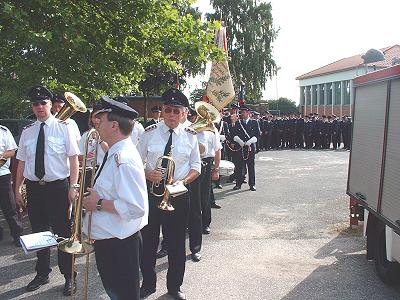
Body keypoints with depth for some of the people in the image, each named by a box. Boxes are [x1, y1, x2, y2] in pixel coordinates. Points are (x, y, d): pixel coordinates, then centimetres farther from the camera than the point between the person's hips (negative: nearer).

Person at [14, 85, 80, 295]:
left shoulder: (64, 127, -4)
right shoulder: (27, 132, 7)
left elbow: (74, 159, -7)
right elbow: (21, 162, 10)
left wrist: (72, 187, -13)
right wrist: (17, 189, 5)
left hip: (58, 187, -4)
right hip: (34, 188, 4)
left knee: (63, 233, 5)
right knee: (38, 233, 16)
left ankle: (69, 277, 21)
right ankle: (42, 274, 35)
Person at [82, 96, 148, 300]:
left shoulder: (124, 160, -27)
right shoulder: (114, 154, 6)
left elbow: (135, 208, -33)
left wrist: (99, 203, -24)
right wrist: (93, 195, 4)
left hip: (118, 243, -10)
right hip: (106, 238, 10)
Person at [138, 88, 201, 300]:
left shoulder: (190, 136, 1)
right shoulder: (150, 133, -2)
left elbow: (196, 166, 6)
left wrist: (183, 181, -12)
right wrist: (147, 174, -17)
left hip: (178, 195, 1)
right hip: (151, 193, 0)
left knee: (177, 243, 11)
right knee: (148, 241, 9)